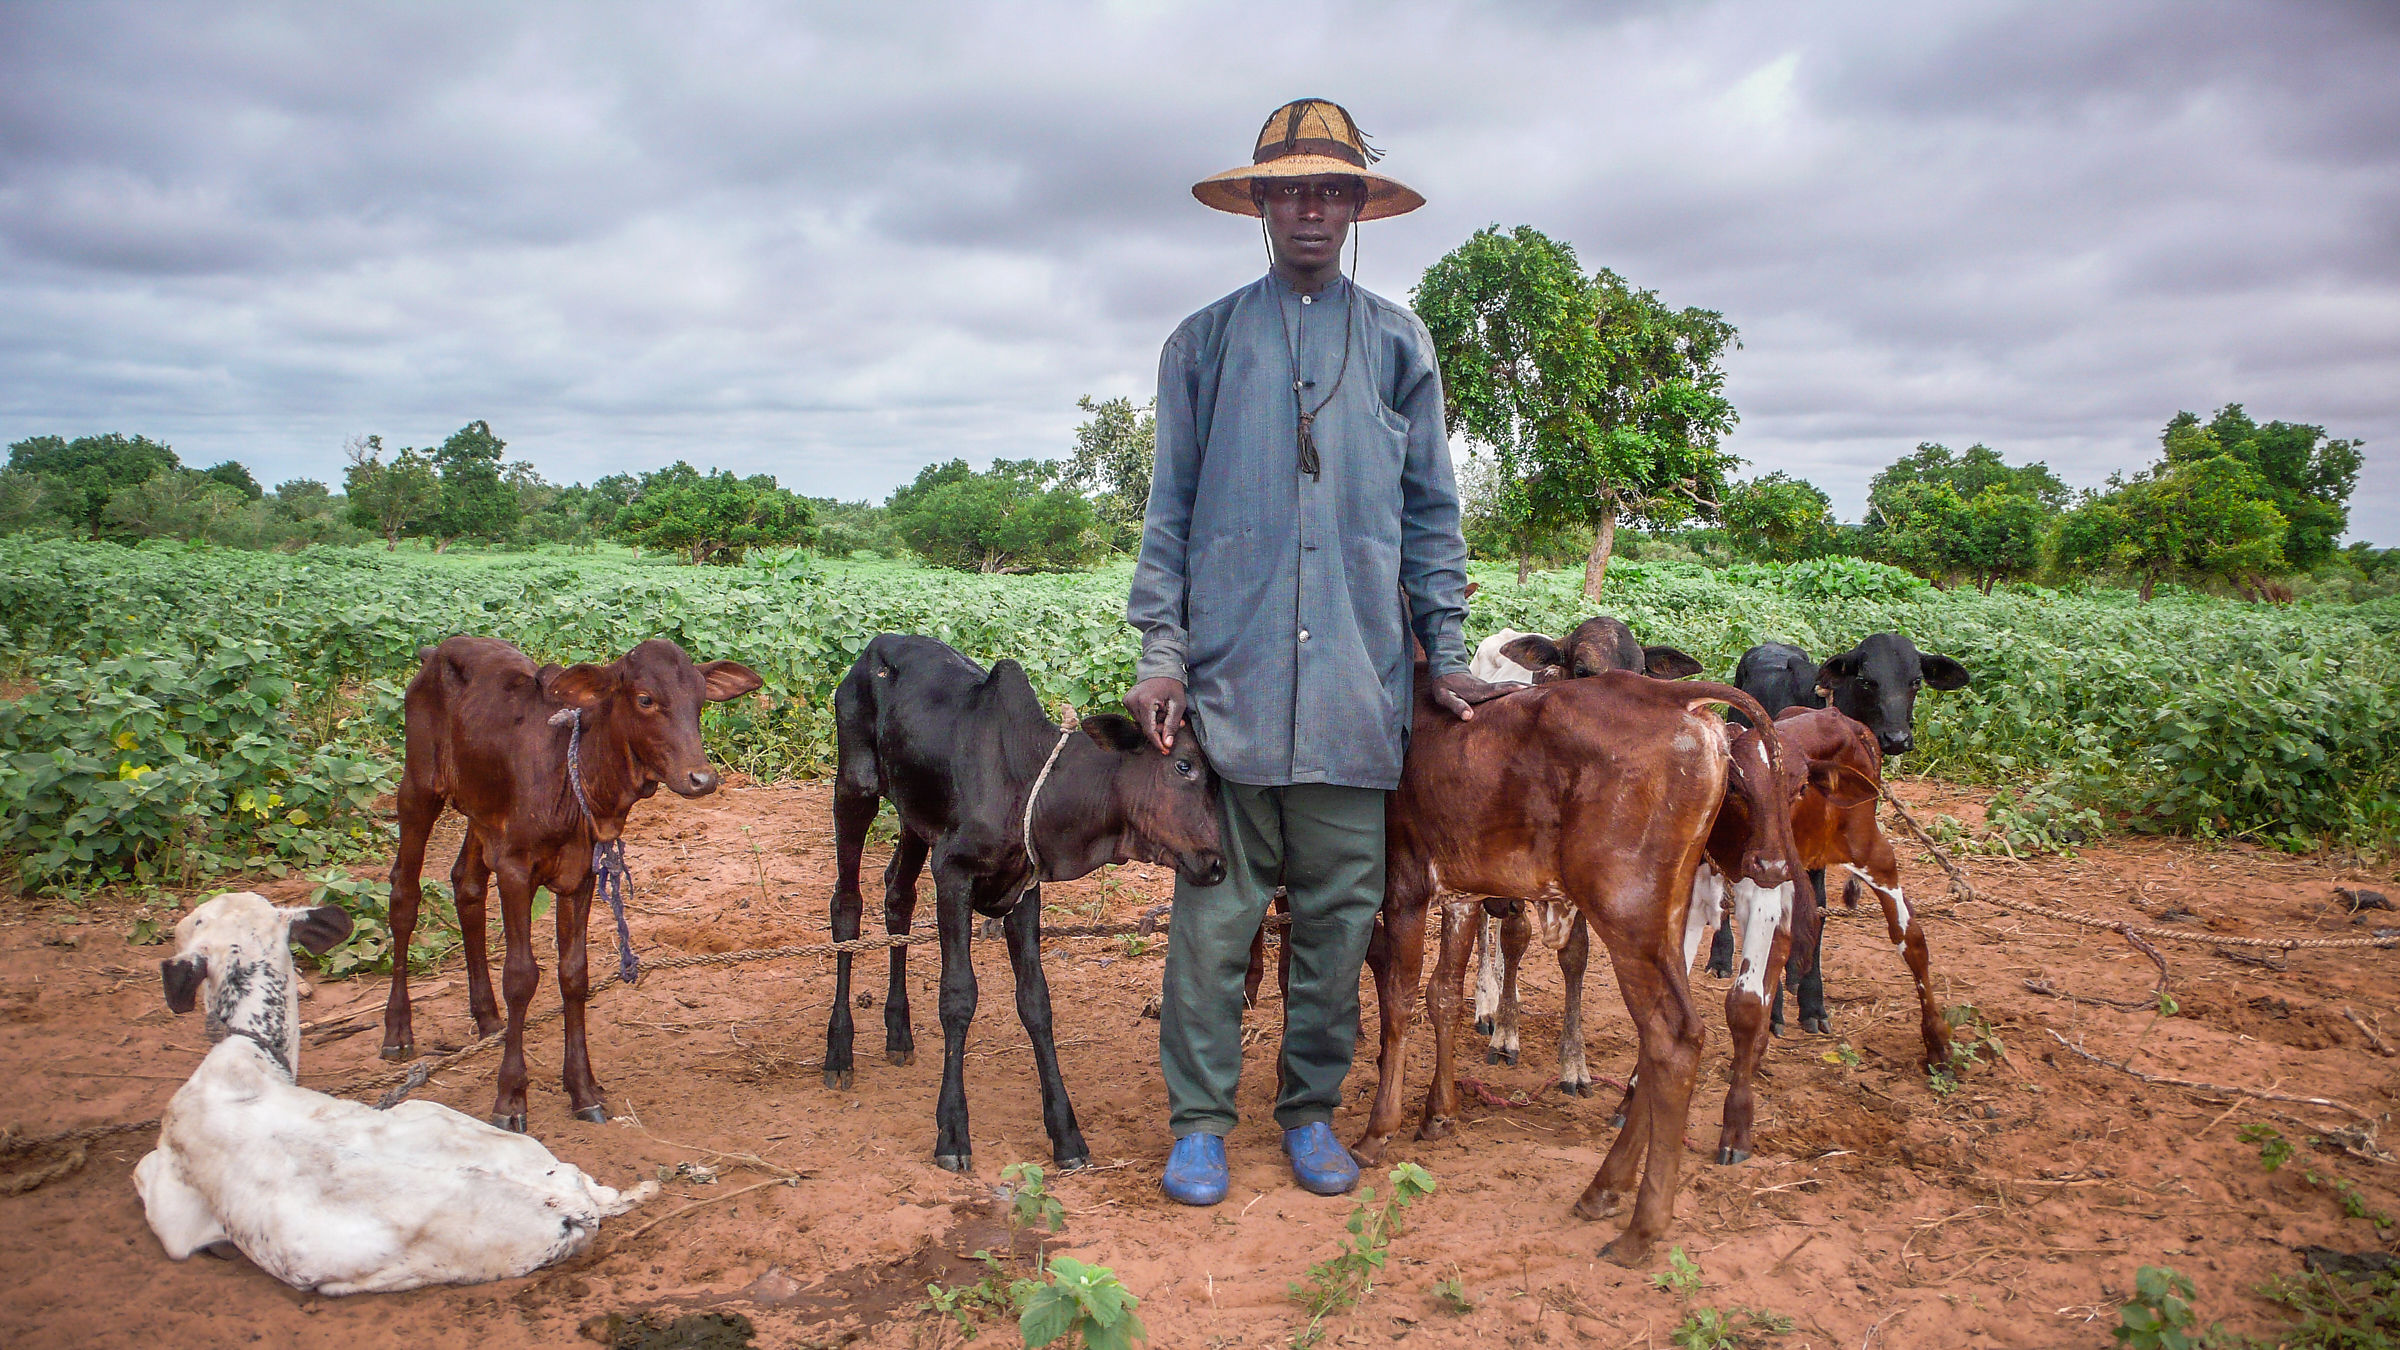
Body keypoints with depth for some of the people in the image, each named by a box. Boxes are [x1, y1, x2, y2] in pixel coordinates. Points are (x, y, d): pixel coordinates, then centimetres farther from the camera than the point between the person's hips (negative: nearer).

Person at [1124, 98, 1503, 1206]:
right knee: (1217, 906, 0)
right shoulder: (1204, 344, 10)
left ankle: (1312, 1111, 21)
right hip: (1227, 671, -1)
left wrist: (1446, 653, 8)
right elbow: (1169, 511, 9)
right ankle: (1200, 1121, 12)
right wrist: (1160, 650, -1)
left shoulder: (1398, 346, 13)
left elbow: (1431, 513, 14)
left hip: (1359, 683, 1)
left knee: (1339, 909, 6)